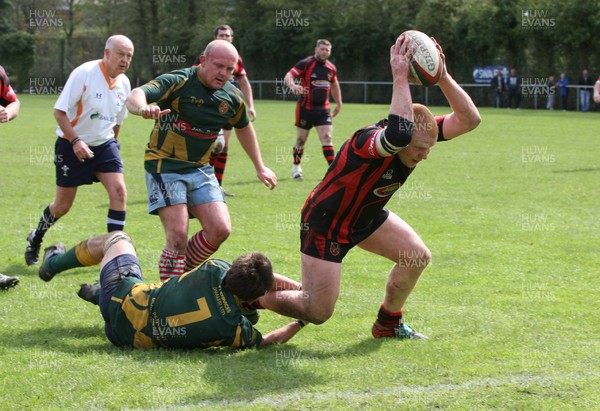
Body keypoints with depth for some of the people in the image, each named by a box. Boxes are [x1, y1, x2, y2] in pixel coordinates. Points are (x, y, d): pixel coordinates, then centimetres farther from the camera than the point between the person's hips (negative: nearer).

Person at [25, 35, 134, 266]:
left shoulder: (124, 83, 1)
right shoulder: (84, 74, -18)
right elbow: (59, 111, -17)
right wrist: (76, 141, -25)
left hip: (104, 144, 5)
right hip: (72, 146, -5)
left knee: (119, 191, -15)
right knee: (63, 205, 4)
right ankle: (35, 239, 32)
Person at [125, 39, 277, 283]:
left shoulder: (233, 97, 2)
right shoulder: (178, 82, -17)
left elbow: (243, 127, 23)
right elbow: (136, 96, -32)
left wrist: (259, 167, 27)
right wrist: (143, 108, -56)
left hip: (200, 169, 6)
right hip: (165, 165, -6)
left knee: (220, 230, -6)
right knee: (178, 237, -15)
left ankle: (180, 275, 15)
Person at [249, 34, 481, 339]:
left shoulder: (419, 134, -15)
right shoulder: (368, 141, -38)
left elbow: (469, 120, -18)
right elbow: (397, 135, -62)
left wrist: (442, 77, -30)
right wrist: (400, 77, -55)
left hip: (367, 216, 8)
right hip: (325, 222, -8)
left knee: (418, 256, 1)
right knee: (318, 312, -6)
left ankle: (388, 324, 23)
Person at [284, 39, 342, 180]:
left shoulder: (331, 68, 6)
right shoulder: (305, 63, -10)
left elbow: (334, 85, 24)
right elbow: (288, 76, -18)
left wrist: (338, 103, 26)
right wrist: (293, 85, -40)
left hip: (323, 109, 3)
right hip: (305, 109, -3)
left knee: (327, 138, -9)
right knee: (301, 139, 7)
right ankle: (296, 167, 26)